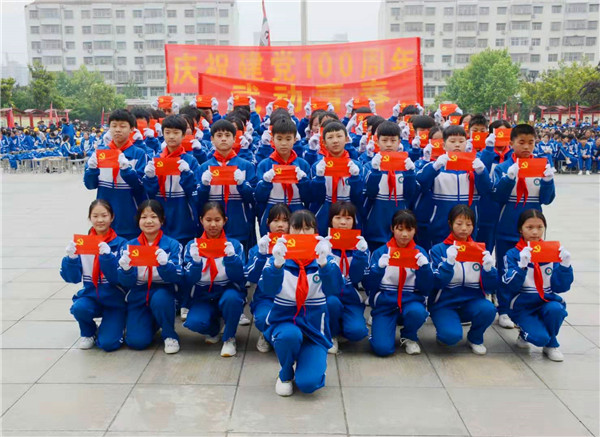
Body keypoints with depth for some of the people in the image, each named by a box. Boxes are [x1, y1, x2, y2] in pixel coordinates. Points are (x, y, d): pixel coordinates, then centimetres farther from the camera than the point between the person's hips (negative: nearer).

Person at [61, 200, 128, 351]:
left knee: (108, 343, -19)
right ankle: (88, 332, 4)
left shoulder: (120, 243, -8)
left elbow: (120, 278, -16)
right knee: (79, 308, -31)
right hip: (91, 297, 3)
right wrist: (71, 258, -20)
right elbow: (73, 278, -2)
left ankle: (116, 324, 17)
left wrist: (107, 256, -30)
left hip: (114, 300, -3)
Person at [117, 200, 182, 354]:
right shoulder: (130, 246, 1)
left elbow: (177, 277, -14)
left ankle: (170, 335, -7)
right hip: (138, 296, 2)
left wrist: (164, 264, -34)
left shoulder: (172, 245, -5)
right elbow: (126, 282, -3)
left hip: (163, 292, -2)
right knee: (137, 341, -16)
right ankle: (152, 323, 20)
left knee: (159, 299, -36)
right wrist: (126, 269, -26)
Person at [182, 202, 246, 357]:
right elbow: (189, 281, -8)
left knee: (231, 297, -36)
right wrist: (196, 260, -24)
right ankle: (214, 328, 10)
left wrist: (230, 256, -27)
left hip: (228, 293, -1)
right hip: (202, 297, 1)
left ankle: (229, 338, -8)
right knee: (194, 322, -28)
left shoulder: (234, 245, -4)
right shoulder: (193, 246, -1)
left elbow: (240, 279, -13)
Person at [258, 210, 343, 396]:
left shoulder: (325, 260, -3)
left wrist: (323, 262, -42)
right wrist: (277, 263, -42)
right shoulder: (277, 260, -4)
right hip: (284, 322, 1)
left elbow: (334, 288, -23)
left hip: (314, 328, 0)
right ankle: (286, 374, -2)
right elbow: (268, 289, -23)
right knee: (290, 335, -36)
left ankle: (317, 360, 15)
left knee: (307, 383, -22)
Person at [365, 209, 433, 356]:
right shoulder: (381, 252, 0)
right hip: (385, 304, -1)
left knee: (417, 312, -34)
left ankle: (409, 337, 0)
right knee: (382, 348, -22)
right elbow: (369, 286, -7)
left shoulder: (420, 253, 3)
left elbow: (426, 289, -2)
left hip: (411, 302, 2)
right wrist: (379, 267, -23)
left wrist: (424, 267, -19)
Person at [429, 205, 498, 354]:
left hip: (471, 303, 3)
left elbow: (490, 288, 0)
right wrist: (449, 262, -28)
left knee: (488, 309, -30)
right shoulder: (439, 250, -3)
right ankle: (444, 330, 9)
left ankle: (475, 338, 3)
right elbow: (436, 283, -14)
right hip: (444, 304, -3)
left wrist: (488, 268, -19)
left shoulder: (480, 250, 5)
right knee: (451, 336, -30)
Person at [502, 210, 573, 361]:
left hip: (547, 302, 3)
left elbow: (560, 287, -4)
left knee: (555, 309, -31)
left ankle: (551, 345, -1)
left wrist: (565, 265, -19)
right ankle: (525, 331, 13)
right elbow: (510, 287, -18)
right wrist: (522, 264, -32)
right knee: (539, 338, -25)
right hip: (523, 307, -2)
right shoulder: (513, 255, -6)